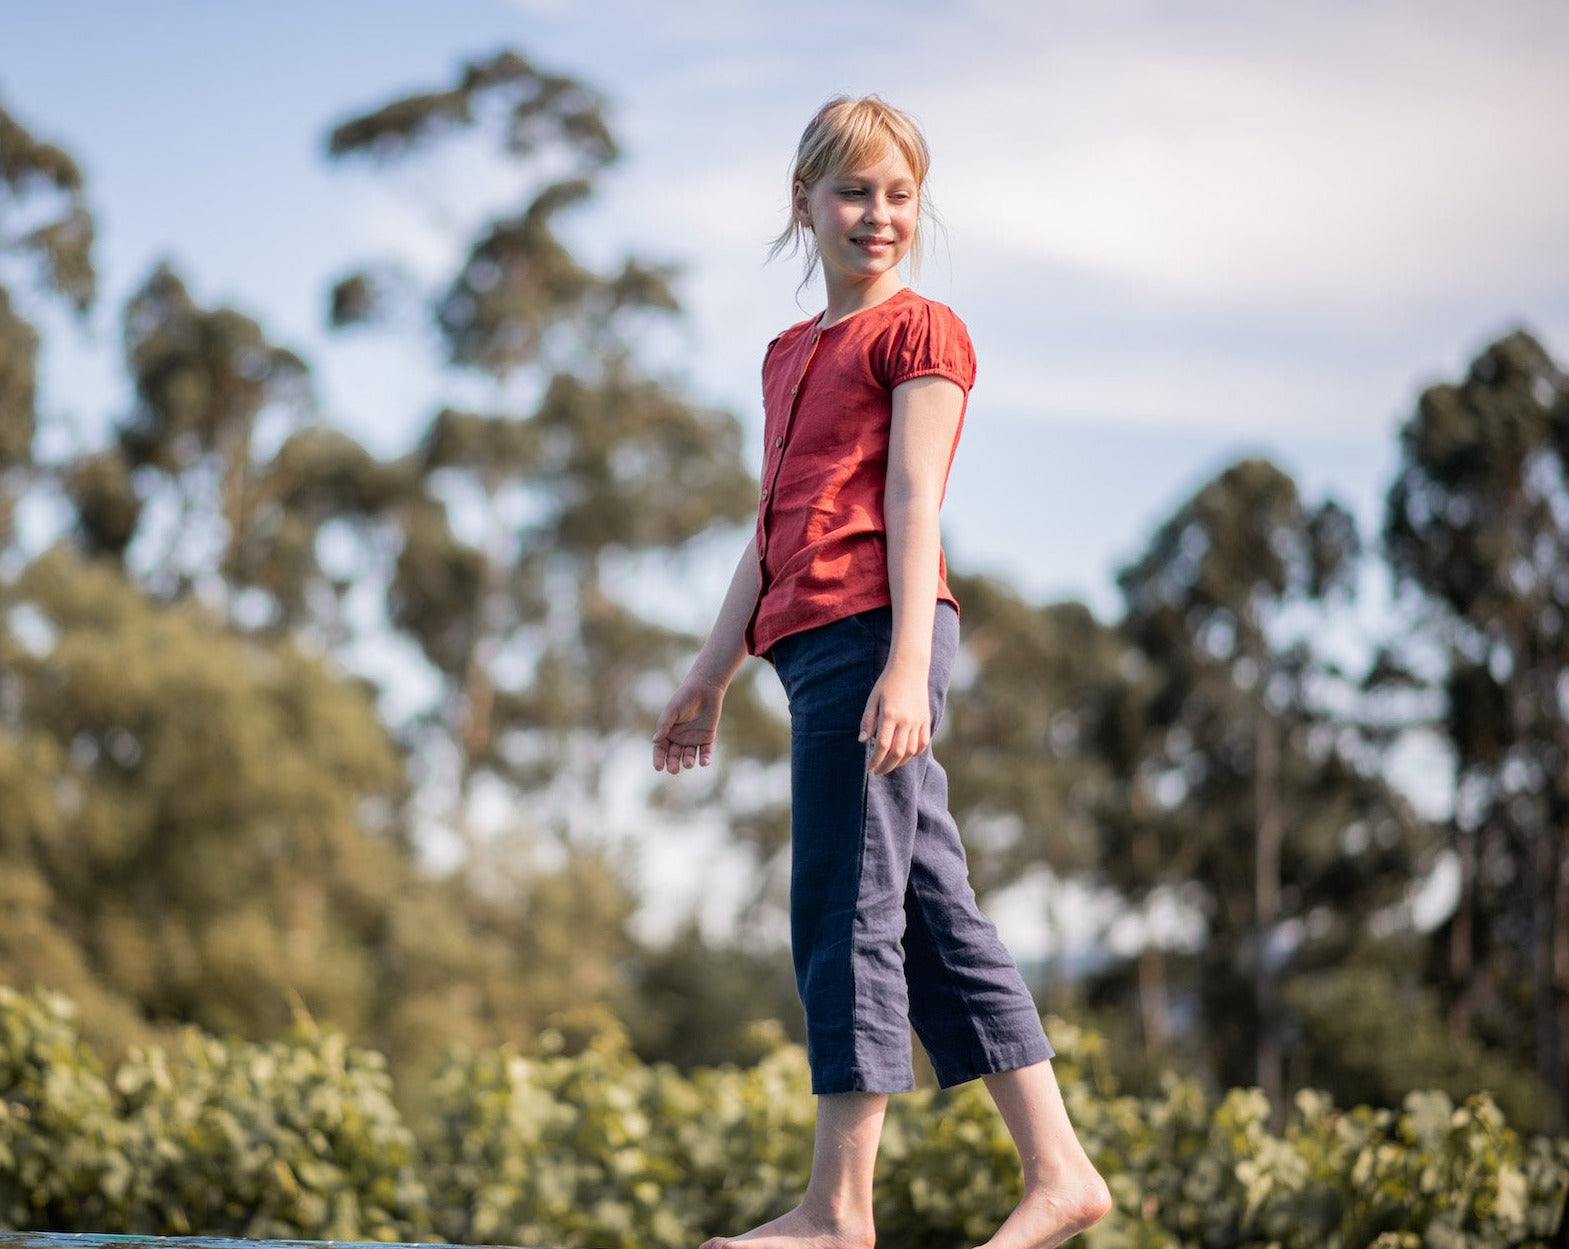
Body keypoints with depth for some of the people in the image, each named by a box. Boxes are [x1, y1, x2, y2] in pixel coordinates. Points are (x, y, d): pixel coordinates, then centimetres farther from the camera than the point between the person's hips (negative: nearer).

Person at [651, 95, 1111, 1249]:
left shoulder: (918, 332, 0)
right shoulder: (792, 355, 24)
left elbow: (914, 504, -9)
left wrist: (907, 663, -17)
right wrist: (712, 673, 23)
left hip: (875, 628, -8)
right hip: (814, 639, 8)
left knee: (844, 908, -8)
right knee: (933, 914, 6)